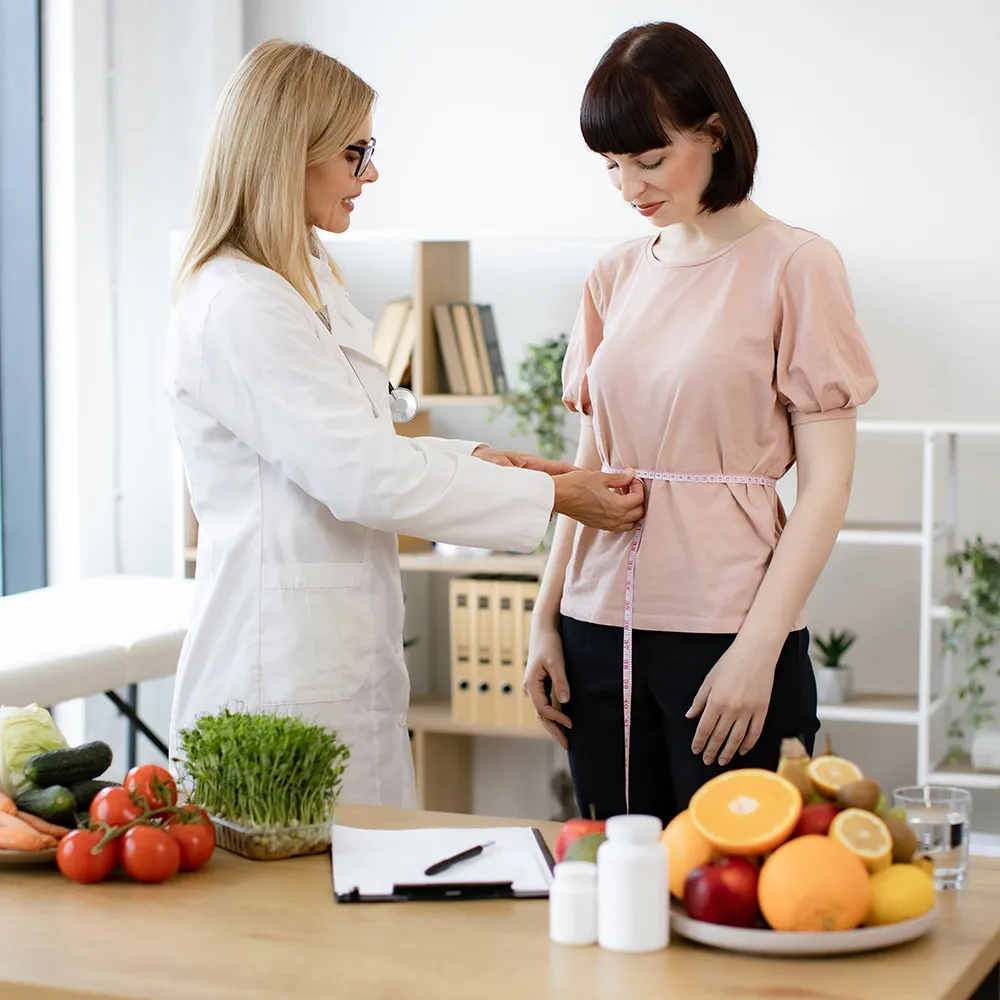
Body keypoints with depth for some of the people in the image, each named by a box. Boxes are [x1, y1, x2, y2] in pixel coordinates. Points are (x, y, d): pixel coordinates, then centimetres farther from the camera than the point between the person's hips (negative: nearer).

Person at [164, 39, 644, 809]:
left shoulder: (307, 282, 15)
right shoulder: (239, 307, -18)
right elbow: (364, 480, -21)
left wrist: (476, 459, 5)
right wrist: (552, 495, -14)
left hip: (344, 652, 10)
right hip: (281, 667, -10)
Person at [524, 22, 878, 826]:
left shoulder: (793, 266, -4)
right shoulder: (616, 278, 12)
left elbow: (826, 481, -7)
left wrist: (758, 648, -13)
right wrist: (546, 618, 8)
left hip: (729, 632, -5)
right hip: (602, 629, 5)